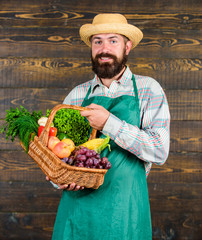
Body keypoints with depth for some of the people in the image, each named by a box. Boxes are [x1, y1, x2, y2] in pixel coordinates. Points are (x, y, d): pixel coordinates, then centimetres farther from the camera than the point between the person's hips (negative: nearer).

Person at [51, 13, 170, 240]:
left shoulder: (148, 89, 0)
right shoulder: (77, 95, 8)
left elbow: (159, 152, -11)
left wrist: (109, 123, -18)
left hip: (124, 210, -2)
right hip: (78, 203, 2)